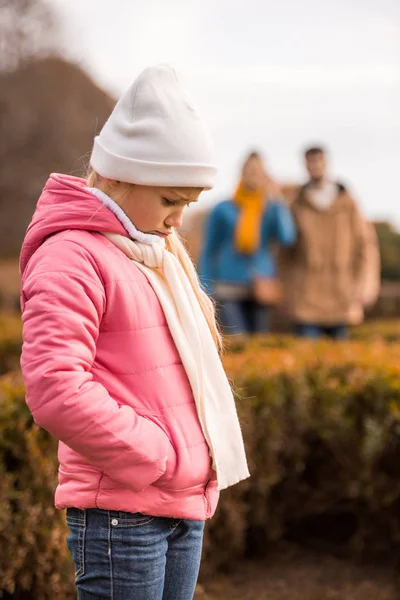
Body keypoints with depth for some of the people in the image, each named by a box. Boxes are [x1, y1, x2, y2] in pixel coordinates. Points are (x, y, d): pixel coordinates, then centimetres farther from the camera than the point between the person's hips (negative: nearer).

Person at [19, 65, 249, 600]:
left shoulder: (162, 253, 16)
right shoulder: (72, 257, -14)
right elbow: (54, 391, -24)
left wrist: (198, 465, 12)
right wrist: (156, 456, -17)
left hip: (186, 502, 9)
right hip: (121, 512, -9)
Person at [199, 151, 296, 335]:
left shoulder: (271, 209, 7)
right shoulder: (223, 210, 4)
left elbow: (287, 238, -11)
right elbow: (208, 253, 8)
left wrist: (277, 199, -10)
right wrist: (206, 294, 5)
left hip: (261, 290, 2)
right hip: (229, 291, -2)